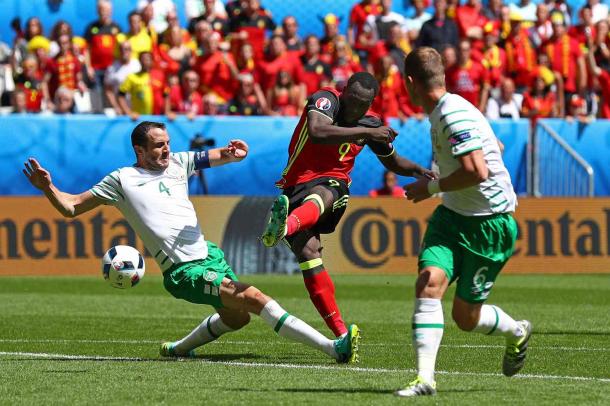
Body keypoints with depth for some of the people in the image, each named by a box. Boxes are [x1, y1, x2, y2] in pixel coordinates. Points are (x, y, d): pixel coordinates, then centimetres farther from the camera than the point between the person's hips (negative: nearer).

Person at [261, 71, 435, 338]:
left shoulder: (370, 123, 8)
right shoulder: (326, 100, -7)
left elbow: (392, 162, 27)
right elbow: (317, 132, -31)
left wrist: (419, 171, 8)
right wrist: (366, 133, -28)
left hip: (331, 184, 1)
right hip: (296, 184, -1)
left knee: (319, 196, -38)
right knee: (308, 254, -20)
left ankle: (284, 227, -73)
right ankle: (341, 333, -20)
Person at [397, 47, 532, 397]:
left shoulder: (453, 114, -22)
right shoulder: (443, 112, 9)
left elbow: (477, 171, -30)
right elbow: (496, 146, 22)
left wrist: (431, 187, -17)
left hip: (490, 224, -8)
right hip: (453, 215, 8)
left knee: (466, 317, 1)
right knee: (429, 282, -16)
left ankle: (518, 332, 34)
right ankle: (425, 378, -17)